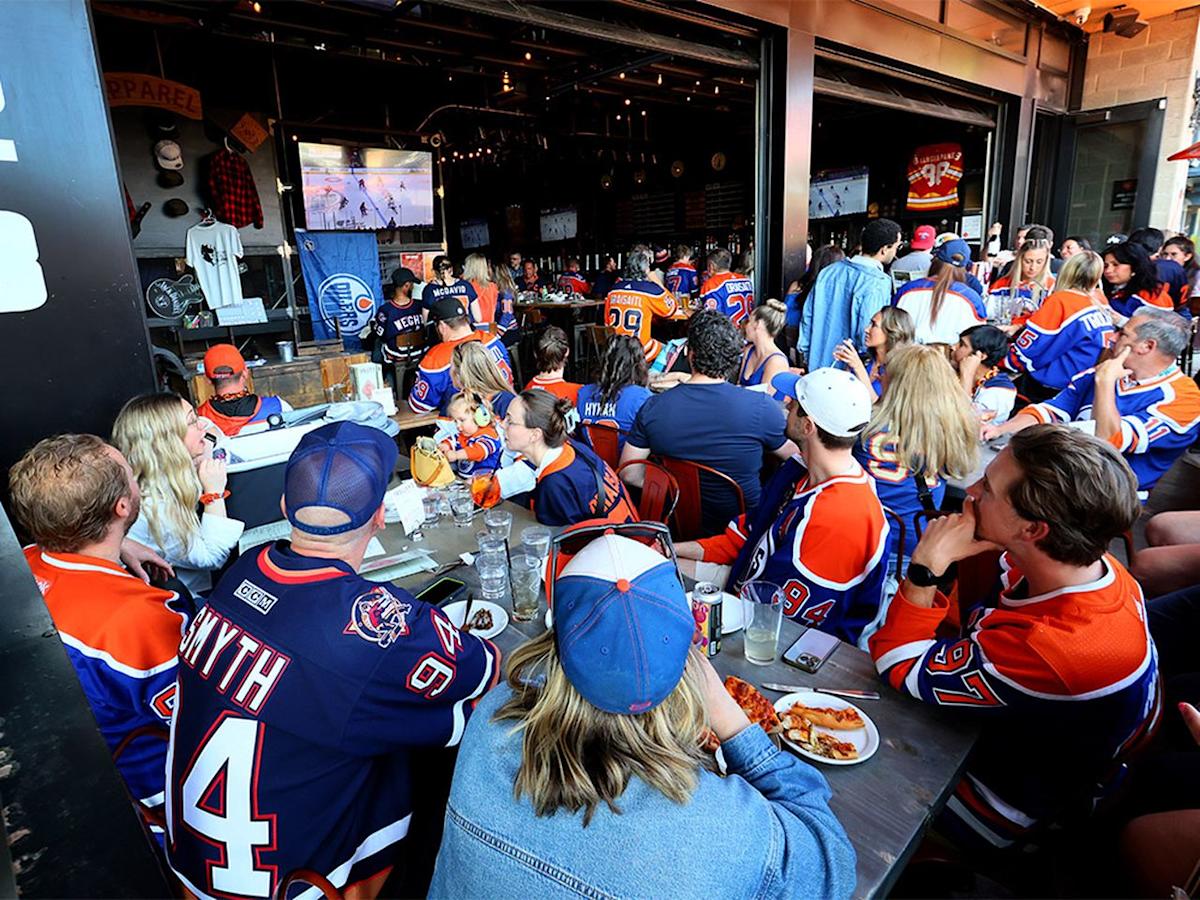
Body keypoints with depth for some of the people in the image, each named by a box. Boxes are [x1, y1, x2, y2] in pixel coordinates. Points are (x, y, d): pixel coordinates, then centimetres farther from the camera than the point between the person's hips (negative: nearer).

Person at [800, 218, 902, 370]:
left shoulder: (828, 272, 4)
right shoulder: (878, 283, -16)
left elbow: (808, 315, 8)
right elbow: (869, 332, -20)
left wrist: (806, 351, 17)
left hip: (817, 364, 6)